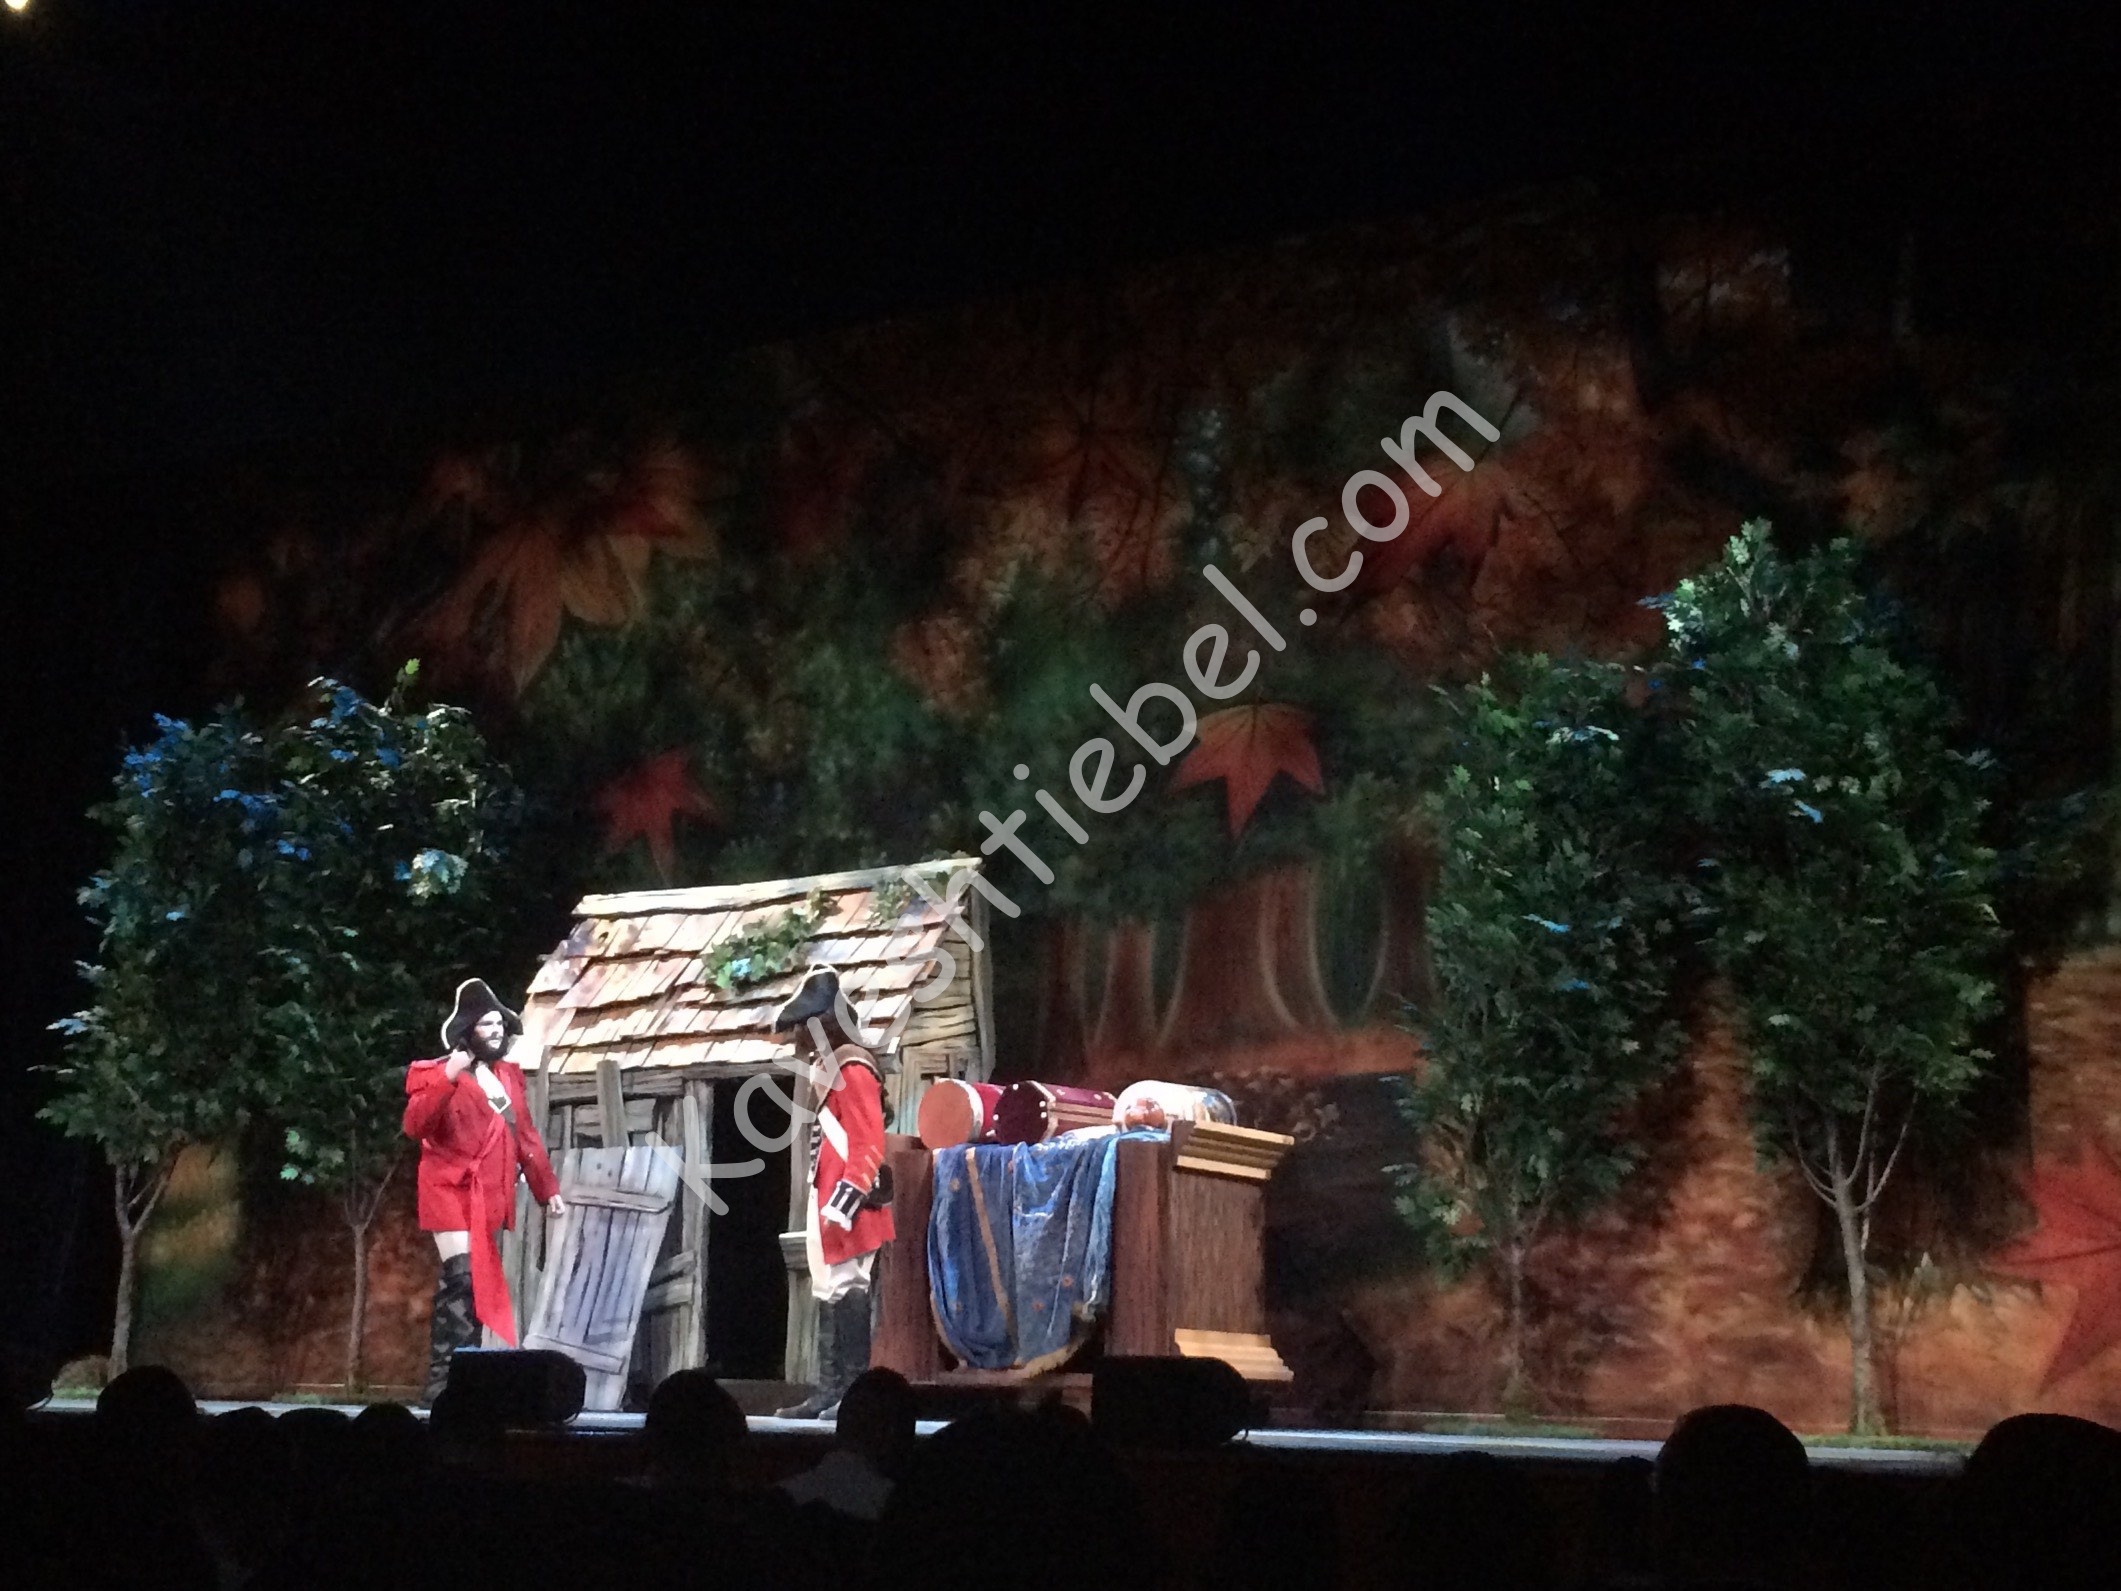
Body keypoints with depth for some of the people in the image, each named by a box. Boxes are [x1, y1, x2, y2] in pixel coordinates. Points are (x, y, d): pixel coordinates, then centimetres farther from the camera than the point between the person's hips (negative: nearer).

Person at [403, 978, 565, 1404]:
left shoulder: (508, 1074, 15)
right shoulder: (441, 1073, -5)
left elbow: (525, 1136, 20)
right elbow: (414, 1125, -20)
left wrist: (548, 1188, 18)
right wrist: (448, 1078, -29)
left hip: (491, 1198, 7)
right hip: (452, 1192, -7)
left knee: (484, 1285, 6)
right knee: (462, 1280, -18)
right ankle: (441, 1380, -17)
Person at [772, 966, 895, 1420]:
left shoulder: (853, 1071, -13)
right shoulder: (828, 1071, 18)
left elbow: (868, 1148, -19)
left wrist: (841, 1207, -23)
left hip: (847, 1211, -10)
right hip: (827, 1208, 10)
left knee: (848, 1294, -8)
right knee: (830, 1296, 10)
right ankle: (830, 1391, 14)